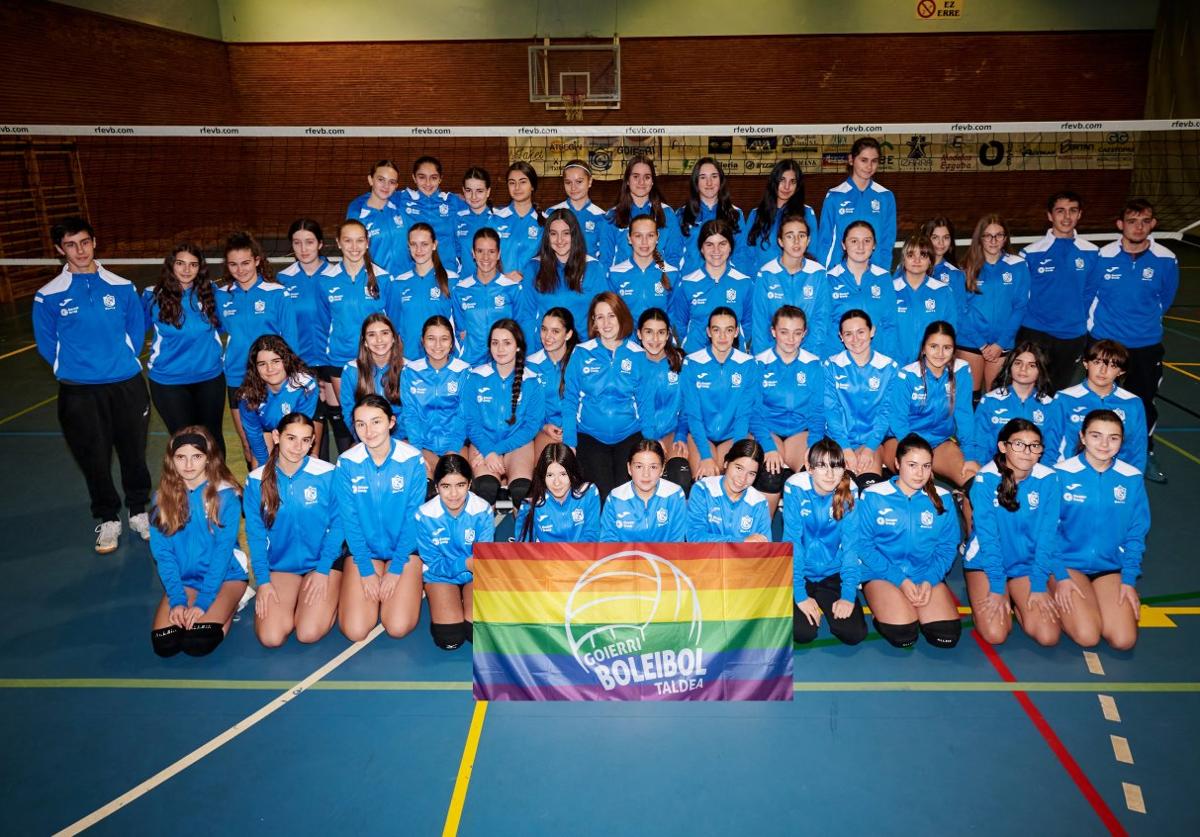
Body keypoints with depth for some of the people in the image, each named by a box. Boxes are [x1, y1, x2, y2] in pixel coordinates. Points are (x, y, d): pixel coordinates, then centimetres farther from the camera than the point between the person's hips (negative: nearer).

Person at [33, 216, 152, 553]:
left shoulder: (122, 287, 1)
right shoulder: (49, 296, -3)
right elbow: (47, 345, 5)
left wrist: (122, 362, 6)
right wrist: (72, 368, 6)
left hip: (128, 384, 1)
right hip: (79, 392, -1)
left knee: (134, 452, 10)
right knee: (94, 459, 6)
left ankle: (139, 512, 29)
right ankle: (108, 519, 23)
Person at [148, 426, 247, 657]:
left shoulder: (225, 495, -11)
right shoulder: (163, 497, 0)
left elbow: (223, 550, -13)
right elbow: (162, 553, -2)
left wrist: (203, 602, -19)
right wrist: (177, 600, -13)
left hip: (224, 575, -3)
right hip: (183, 579, 4)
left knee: (197, 643, -23)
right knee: (164, 645, -19)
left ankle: (230, 604, 8)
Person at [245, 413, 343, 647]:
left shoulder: (327, 474, -13)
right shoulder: (257, 480, -6)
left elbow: (338, 524, -5)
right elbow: (255, 533, 1)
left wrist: (322, 570, -10)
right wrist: (262, 581, -6)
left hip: (323, 561, -2)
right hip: (280, 564, 2)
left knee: (309, 633, -18)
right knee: (270, 638, -14)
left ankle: (331, 597, 14)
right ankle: (294, 600, 18)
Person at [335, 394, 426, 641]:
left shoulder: (413, 460, -14)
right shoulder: (347, 463, -11)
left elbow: (413, 517, -9)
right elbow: (349, 520, -6)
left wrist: (396, 568, -11)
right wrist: (366, 570, -10)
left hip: (404, 548, -1)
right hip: (364, 548, 1)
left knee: (398, 628, -15)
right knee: (355, 631, -11)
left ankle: (412, 585, 16)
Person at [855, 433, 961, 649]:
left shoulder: (942, 499, 1)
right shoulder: (873, 496, -7)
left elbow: (948, 546, 4)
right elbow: (863, 544, -7)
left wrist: (930, 580, -12)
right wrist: (899, 580, -14)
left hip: (927, 575, 3)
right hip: (882, 573, -3)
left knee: (947, 636, -18)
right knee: (902, 635, -25)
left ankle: (914, 610, 11)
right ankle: (881, 608, 7)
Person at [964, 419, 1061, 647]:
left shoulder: (1048, 479, -11)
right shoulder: (985, 478, -17)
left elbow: (1047, 535, -10)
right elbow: (987, 534, -17)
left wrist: (1039, 587, -14)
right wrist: (996, 587, -18)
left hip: (1028, 563, 2)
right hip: (986, 561, -2)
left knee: (1048, 636, -13)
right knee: (995, 634, -17)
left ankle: (1015, 602, 17)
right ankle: (983, 595, 15)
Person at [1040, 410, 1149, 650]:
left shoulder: (1132, 479, -3)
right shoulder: (1061, 474, -12)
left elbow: (1136, 534, 4)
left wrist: (1129, 580, -4)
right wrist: (1059, 576, -11)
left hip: (1111, 567, 3)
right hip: (1067, 563, -3)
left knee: (1123, 640, -14)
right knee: (1087, 636, -19)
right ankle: (1055, 595, 9)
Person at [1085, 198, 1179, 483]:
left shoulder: (1166, 261, -9)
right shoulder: (1103, 257, -12)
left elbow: (1165, 299, 9)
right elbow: (1088, 294, 5)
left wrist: (1146, 321, 14)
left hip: (1146, 345, 1)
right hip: (1103, 341, -1)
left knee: (1144, 401, 9)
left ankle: (1144, 454, 28)